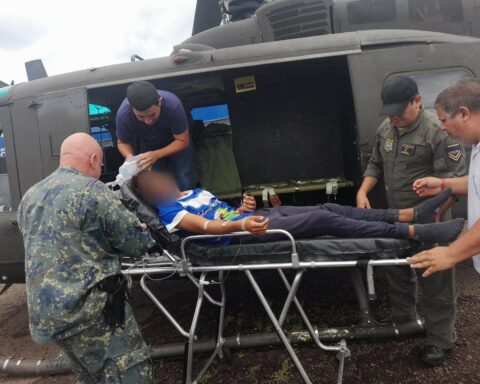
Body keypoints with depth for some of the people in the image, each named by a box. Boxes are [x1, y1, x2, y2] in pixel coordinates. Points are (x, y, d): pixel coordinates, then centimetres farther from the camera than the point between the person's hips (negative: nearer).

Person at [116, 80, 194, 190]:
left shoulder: (172, 104, -38)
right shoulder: (123, 114, -33)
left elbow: (183, 141, -27)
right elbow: (122, 142, -14)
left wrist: (157, 155, -42)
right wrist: (130, 156, -37)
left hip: (177, 144, -1)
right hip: (147, 146, 1)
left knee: (184, 186, -6)